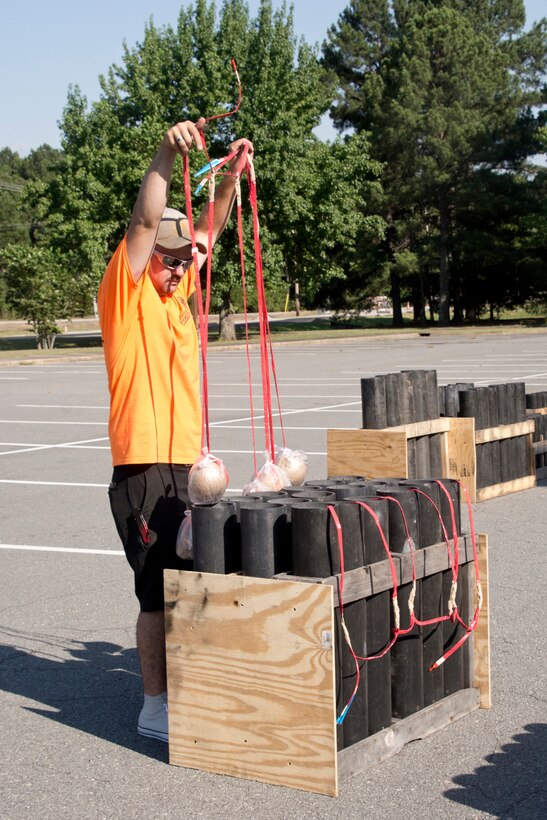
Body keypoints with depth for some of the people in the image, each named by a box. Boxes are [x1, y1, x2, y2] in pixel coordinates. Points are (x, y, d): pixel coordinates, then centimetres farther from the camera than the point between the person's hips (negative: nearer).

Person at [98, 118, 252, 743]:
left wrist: (232, 175, 5)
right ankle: (155, 708, 5)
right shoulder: (125, 294, -5)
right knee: (159, 592, -4)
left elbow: (209, 229, 17)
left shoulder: (177, 291, 15)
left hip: (187, 463, 7)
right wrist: (166, 158, -26)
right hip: (144, 467, -7)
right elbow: (144, 223, -17)